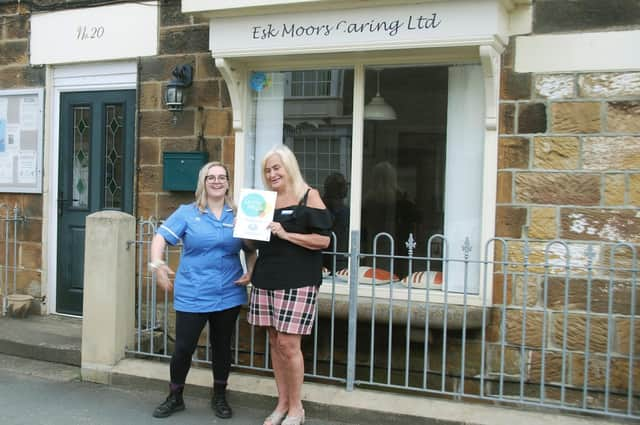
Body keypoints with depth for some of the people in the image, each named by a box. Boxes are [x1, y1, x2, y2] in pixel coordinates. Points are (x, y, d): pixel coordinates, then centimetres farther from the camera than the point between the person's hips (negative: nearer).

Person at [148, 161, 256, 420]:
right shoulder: (187, 213, 0)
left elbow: (250, 249, 13)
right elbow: (161, 237, -4)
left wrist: (250, 272, -3)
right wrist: (157, 265, -18)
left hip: (228, 295, 2)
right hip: (192, 296, -2)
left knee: (222, 346, 13)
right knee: (183, 347, 1)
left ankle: (220, 396, 31)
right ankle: (175, 397, 23)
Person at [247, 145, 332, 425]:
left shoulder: (309, 196, -2)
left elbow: (323, 240, -8)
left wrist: (285, 234, -16)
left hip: (297, 282, -6)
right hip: (267, 280, 6)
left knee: (288, 343, -6)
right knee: (275, 342, 9)